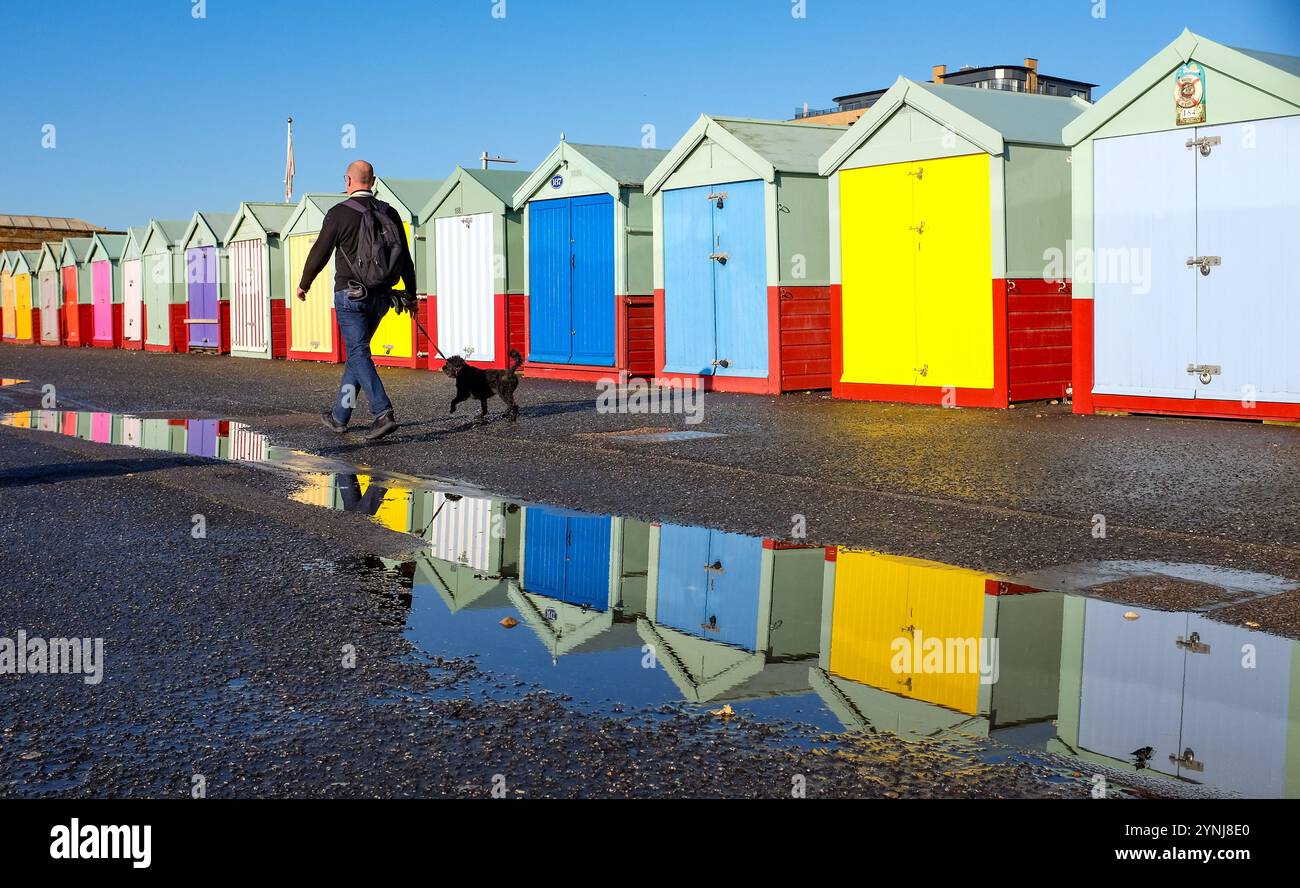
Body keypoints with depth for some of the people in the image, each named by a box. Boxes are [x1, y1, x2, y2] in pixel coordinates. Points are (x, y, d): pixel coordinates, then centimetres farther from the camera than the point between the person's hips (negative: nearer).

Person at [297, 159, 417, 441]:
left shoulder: (339, 213, -9)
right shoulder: (389, 213, 6)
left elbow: (319, 253, -4)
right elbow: (405, 258, 8)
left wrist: (304, 284, 12)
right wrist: (411, 294, 15)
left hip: (350, 294, -5)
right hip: (380, 296, 6)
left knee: (359, 354, -7)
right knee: (356, 352, 15)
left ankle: (383, 413, -23)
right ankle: (340, 416, 23)